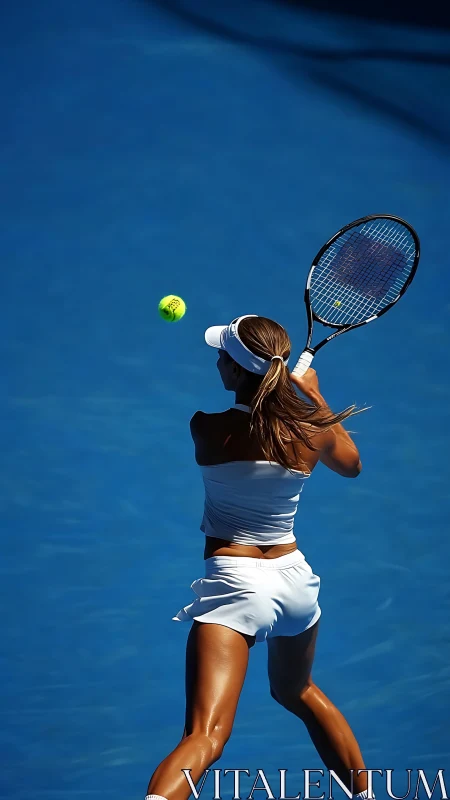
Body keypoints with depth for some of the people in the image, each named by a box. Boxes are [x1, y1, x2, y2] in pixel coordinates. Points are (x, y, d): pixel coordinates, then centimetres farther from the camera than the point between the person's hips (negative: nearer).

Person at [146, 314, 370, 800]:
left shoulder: (205, 429, -12)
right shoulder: (314, 431, -5)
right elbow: (351, 464, 20)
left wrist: (296, 396, 26)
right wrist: (314, 395, 28)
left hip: (233, 582, -5)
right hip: (295, 578, 5)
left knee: (205, 737, -18)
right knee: (297, 692, 35)